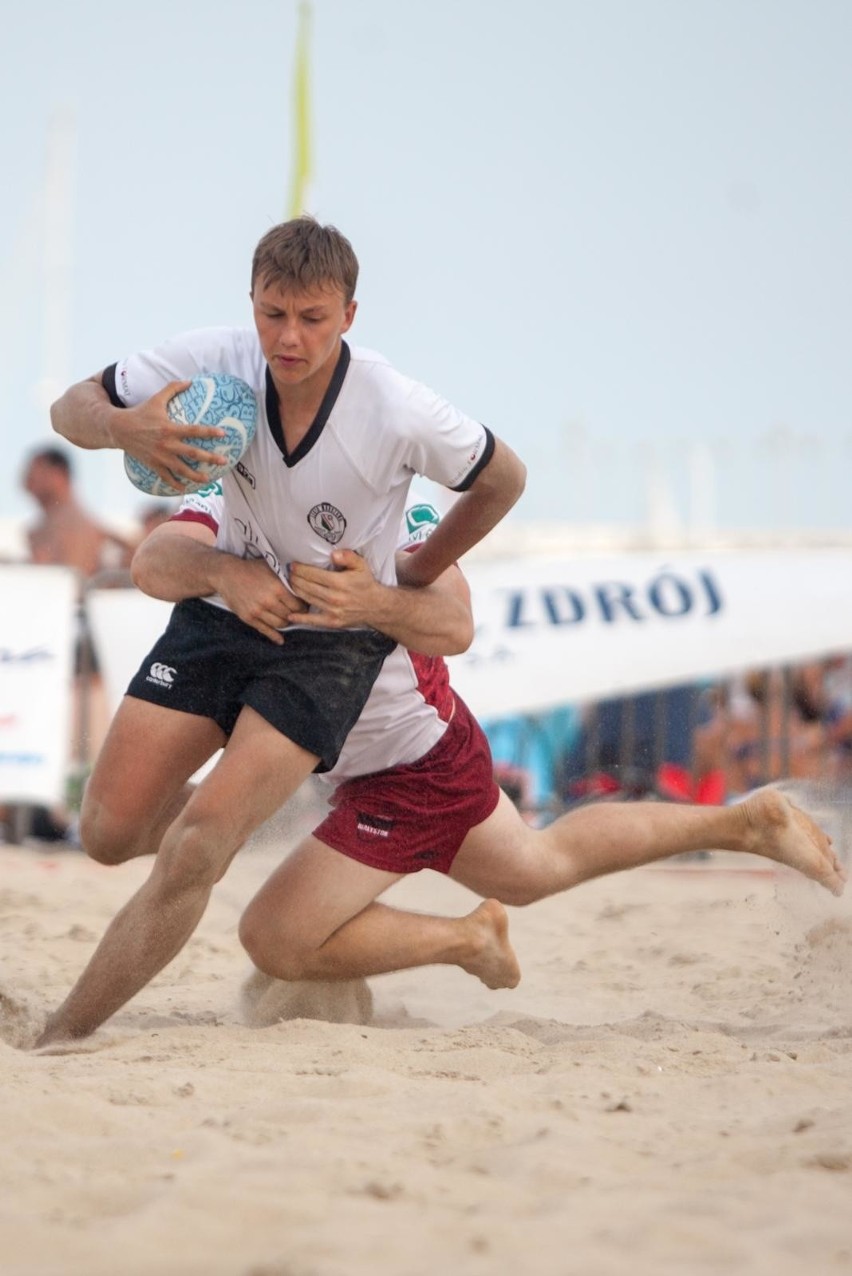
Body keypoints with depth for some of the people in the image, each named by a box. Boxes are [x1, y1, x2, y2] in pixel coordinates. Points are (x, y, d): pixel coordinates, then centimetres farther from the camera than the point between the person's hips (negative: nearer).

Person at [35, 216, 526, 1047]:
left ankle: (59, 1039, -13)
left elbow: (502, 479, -3)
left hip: (332, 642, -4)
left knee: (195, 851, -20)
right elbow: (69, 409, -6)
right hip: (223, 612, 4)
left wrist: (412, 577, 5)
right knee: (109, 831, -2)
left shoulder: (400, 415, -22)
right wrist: (124, 428, -29)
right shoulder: (214, 363, -15)